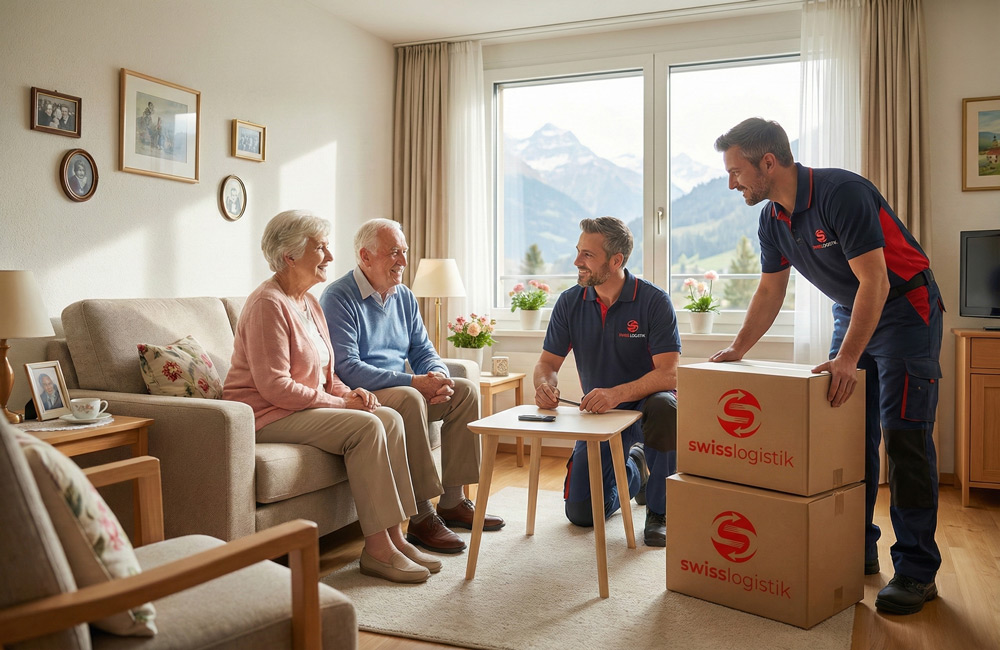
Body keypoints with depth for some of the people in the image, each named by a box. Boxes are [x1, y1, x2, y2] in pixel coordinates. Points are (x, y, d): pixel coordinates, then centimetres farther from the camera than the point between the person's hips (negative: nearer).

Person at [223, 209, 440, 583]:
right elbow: (275, 388, -22)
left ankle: (394, 536, -9)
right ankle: (377, 549, -19)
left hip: (305, 408, 9)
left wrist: (348, 392, -2)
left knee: (390, 418, -9)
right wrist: (341, 403, -18)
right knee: (364, 426, -25)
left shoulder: (309, 302, 14)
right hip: (266, 414, -9)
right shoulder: (269, 304, -16)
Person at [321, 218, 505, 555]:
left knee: (466, 389, -6)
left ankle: (452, 501, -3)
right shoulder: (339, 298, -13)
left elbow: (424, 352, 12)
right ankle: (421, 516, -28)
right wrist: (413, 381, -29)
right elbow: (347, 368, -23)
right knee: (410, 398, -35)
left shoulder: (404, 297, 12)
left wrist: (438, 377, -14)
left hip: (404, 389, 8)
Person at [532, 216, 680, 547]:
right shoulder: (570, 302, -6)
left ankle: (659, 512, -15)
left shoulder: (654, 300, -18)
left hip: (646, 400, -3)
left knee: (665, 408, -41)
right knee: (581, 514, -1)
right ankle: (633, 469, 34)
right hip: (599, 412, 4)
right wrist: (544, 385, -26)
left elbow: (669, 373, -26)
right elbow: (548, 361, -1)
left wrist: (617, 393, -42)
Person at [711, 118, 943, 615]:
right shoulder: (773, 217, -2)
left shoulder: (843, 194, -27)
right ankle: (858, 550, 17)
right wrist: (737, 350, -2)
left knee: (903, 434, -10)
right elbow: (770, 290, 6)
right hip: (851, 312, 8)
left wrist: (848, 359, -36)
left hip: (904, 308, -8)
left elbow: (875, 282, -30)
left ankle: (917, 571, -2)